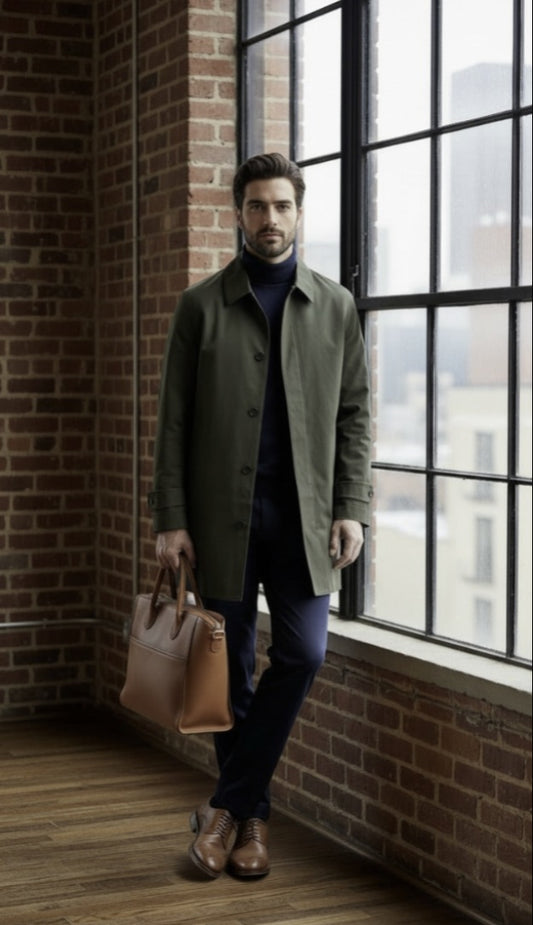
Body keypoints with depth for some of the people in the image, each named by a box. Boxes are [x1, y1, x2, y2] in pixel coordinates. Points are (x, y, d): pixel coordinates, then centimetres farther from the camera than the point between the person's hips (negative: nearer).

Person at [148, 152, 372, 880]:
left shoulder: (335, 305, 9)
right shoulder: (202, 305, 4)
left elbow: (353, 412, 8)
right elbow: (174, 419, 2)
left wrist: (351, 508, -2)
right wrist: (170, 518, -5)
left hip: (304, 513, 1)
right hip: (223, 513, -1)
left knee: (302, 654, -9)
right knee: (232, 671, 5)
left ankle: (228, 805, 4)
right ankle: (253, 817, 20)